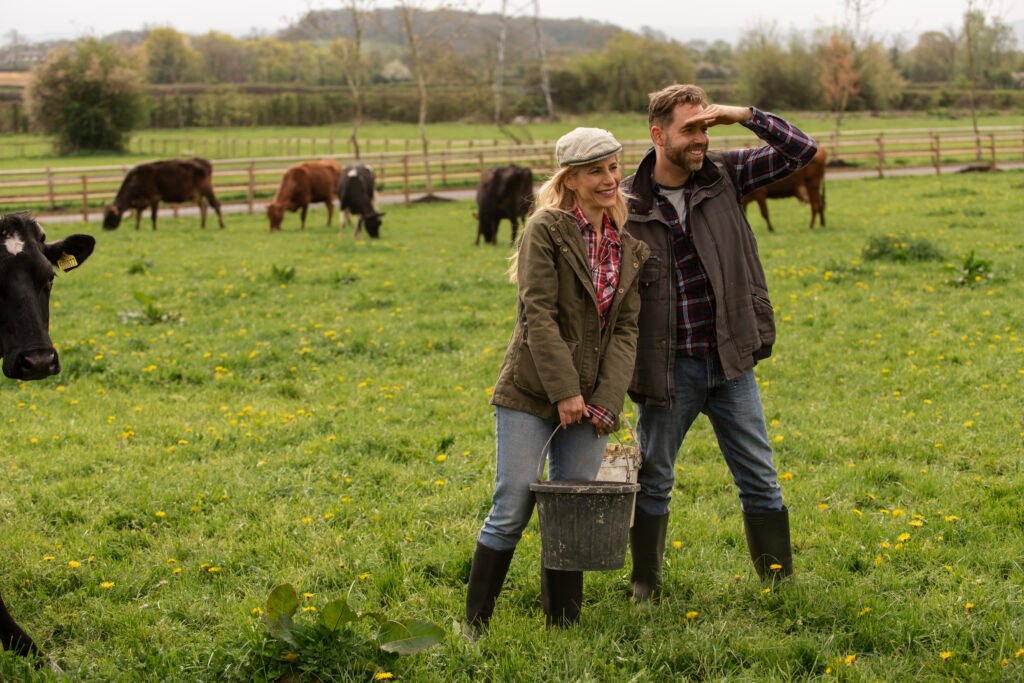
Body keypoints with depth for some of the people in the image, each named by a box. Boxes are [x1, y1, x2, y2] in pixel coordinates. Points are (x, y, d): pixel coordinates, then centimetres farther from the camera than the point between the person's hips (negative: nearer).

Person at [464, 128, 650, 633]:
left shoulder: (630, 247, 10)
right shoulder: (546, 229, -7)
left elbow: (625, 329, 5)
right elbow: (538, 314, -13)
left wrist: (606, 401, -7)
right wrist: (565, 391, -17)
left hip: (589, 401, 5)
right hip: (531, 393, -5)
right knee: (512, 510, -4)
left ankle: (562, 627, 17)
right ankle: (474, 624, 8)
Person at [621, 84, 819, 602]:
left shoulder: (723, 177, 1)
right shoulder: (626, 204, -7)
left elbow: (801, 151, 0)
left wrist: (745, 115, -13)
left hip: (731, 361, 2)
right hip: (669, 368, -2)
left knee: (760, 479, 7)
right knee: (652, 481, 10)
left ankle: (781, 581, 17)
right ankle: (645, 587, 26)